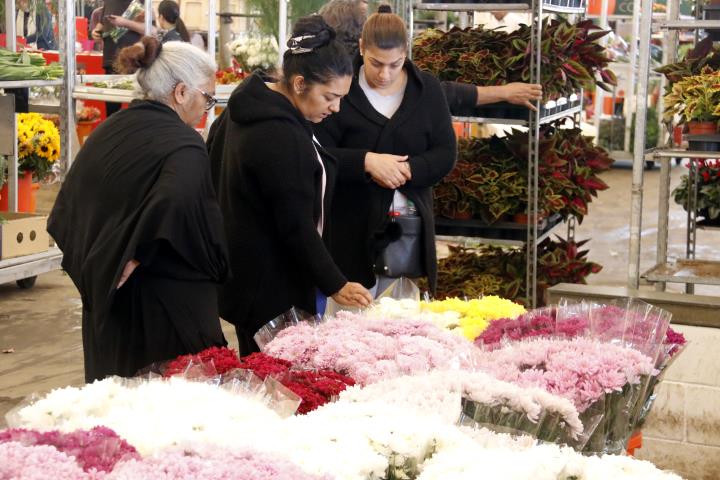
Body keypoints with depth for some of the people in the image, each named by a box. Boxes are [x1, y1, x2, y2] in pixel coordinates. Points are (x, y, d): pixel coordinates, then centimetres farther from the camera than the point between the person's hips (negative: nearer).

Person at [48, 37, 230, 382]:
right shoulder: (183, 145, -14)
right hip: (168, 308, -8)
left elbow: (65, 212, 12)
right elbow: (175, 208, -33)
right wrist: (136, 259, -19)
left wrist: (91, 265, 11)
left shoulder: (108, 130, 9)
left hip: (104, 301, 8)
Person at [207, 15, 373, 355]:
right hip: (270, 285, -10)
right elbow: (296, 225, -23)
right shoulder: (281, 135, -24)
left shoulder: (250, 108, 7)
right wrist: (334, 285, -15)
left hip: (246, 272, 10)